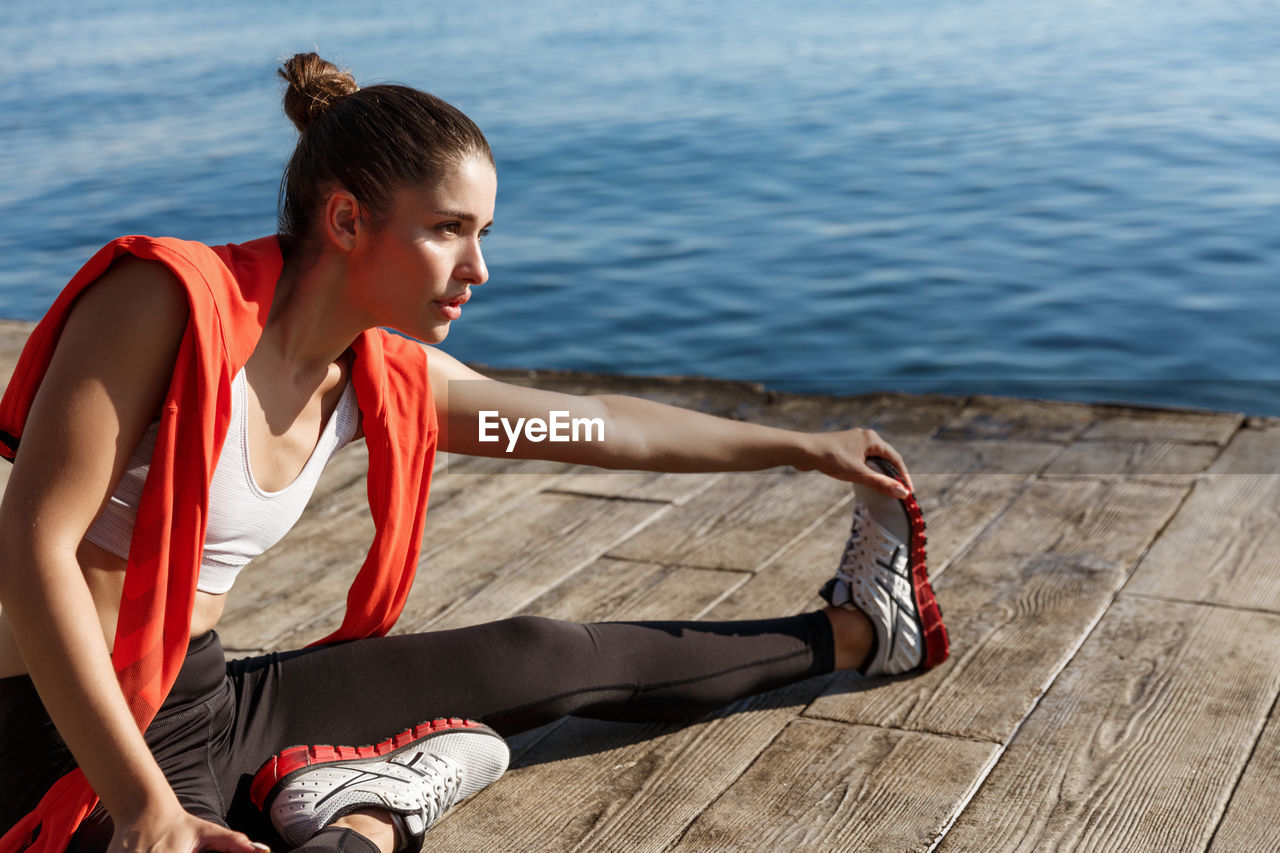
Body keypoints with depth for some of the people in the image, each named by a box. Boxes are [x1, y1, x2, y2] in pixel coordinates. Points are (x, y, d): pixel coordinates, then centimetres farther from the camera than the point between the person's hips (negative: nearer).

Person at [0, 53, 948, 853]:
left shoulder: (378, 382, 2)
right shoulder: (168, 298, -20)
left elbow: (603, 426, 14)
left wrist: (807, 447, 24)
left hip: (211, 702, 8)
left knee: (549, 657, 12)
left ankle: (852, 634, 32)